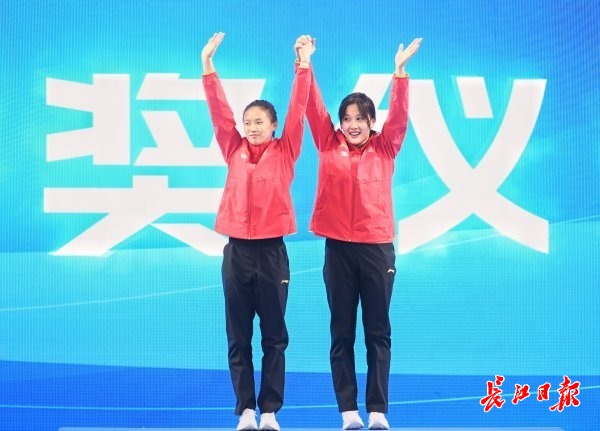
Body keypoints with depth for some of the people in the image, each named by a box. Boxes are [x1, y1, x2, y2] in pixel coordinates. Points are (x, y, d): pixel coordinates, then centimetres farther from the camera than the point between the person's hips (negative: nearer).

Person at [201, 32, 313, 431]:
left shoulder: (284, 151, 2)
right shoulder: (235, 151, 7)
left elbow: (297, 112, -4)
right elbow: (219, 111, 4)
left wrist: (304, 65, -11)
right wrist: (207, 64, -2)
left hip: (272, 250, -2)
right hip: (237, 250, 2)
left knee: (274, 336, 4)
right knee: (238, 338, 4)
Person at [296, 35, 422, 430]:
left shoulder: (385, 148, 4)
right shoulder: (329, 145, 5)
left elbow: (400, 115, -7)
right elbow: (314, 107, -1)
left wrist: (400, 70, -19)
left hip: (377, 247, 0)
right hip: (339, 247, 1)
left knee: (378, 331, 4)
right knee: (342, 332, 4)